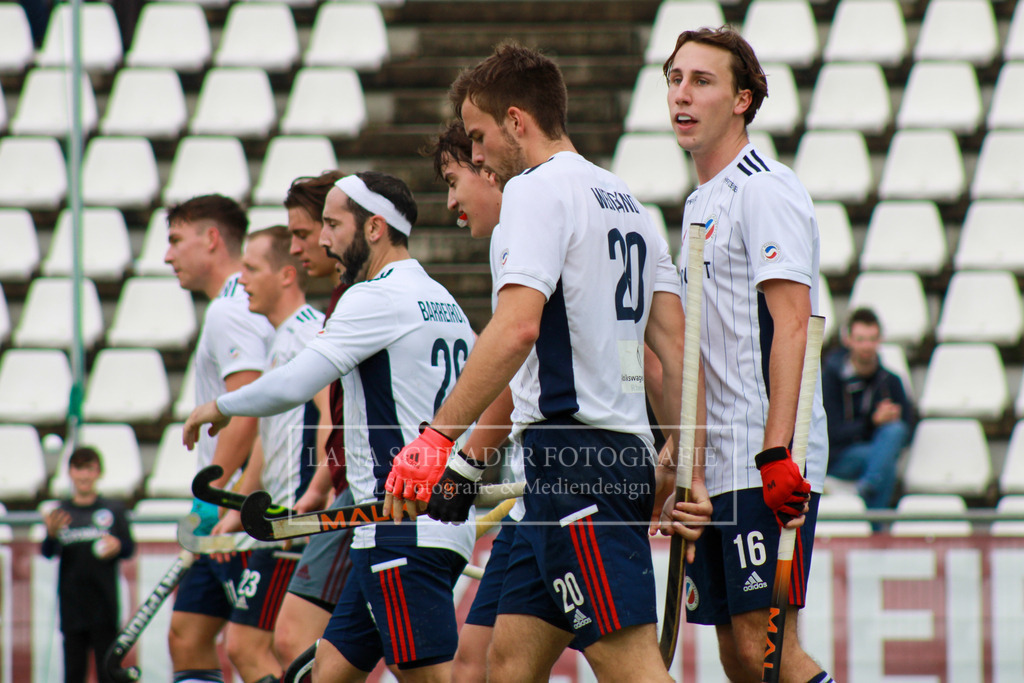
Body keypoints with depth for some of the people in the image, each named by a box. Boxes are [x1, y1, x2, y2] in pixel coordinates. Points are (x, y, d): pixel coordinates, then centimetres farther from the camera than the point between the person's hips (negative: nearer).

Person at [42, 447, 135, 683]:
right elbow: (48, 552, -2)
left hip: (104, 607, -1)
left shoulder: (113, 510, 7)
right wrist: (52, 534, -24)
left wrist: (117, 547, -16)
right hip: (72, 603, 1)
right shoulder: (61, 512, 8)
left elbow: (129, 548, 7)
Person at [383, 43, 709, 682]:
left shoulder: (537, 188, -7)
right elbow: (676, 344, 19)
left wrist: (437, 438, -22)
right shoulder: (626, 201, 21)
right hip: (627, 452, 9)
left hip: (574, 460, -9)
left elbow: (517, 327, -21)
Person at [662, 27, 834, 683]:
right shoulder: (702, 203, 21)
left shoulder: (766, 190, -8)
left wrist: (776, 452, -25)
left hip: (767, 470, -9)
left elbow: (790, 326, -17)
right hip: (716, 469, 9)